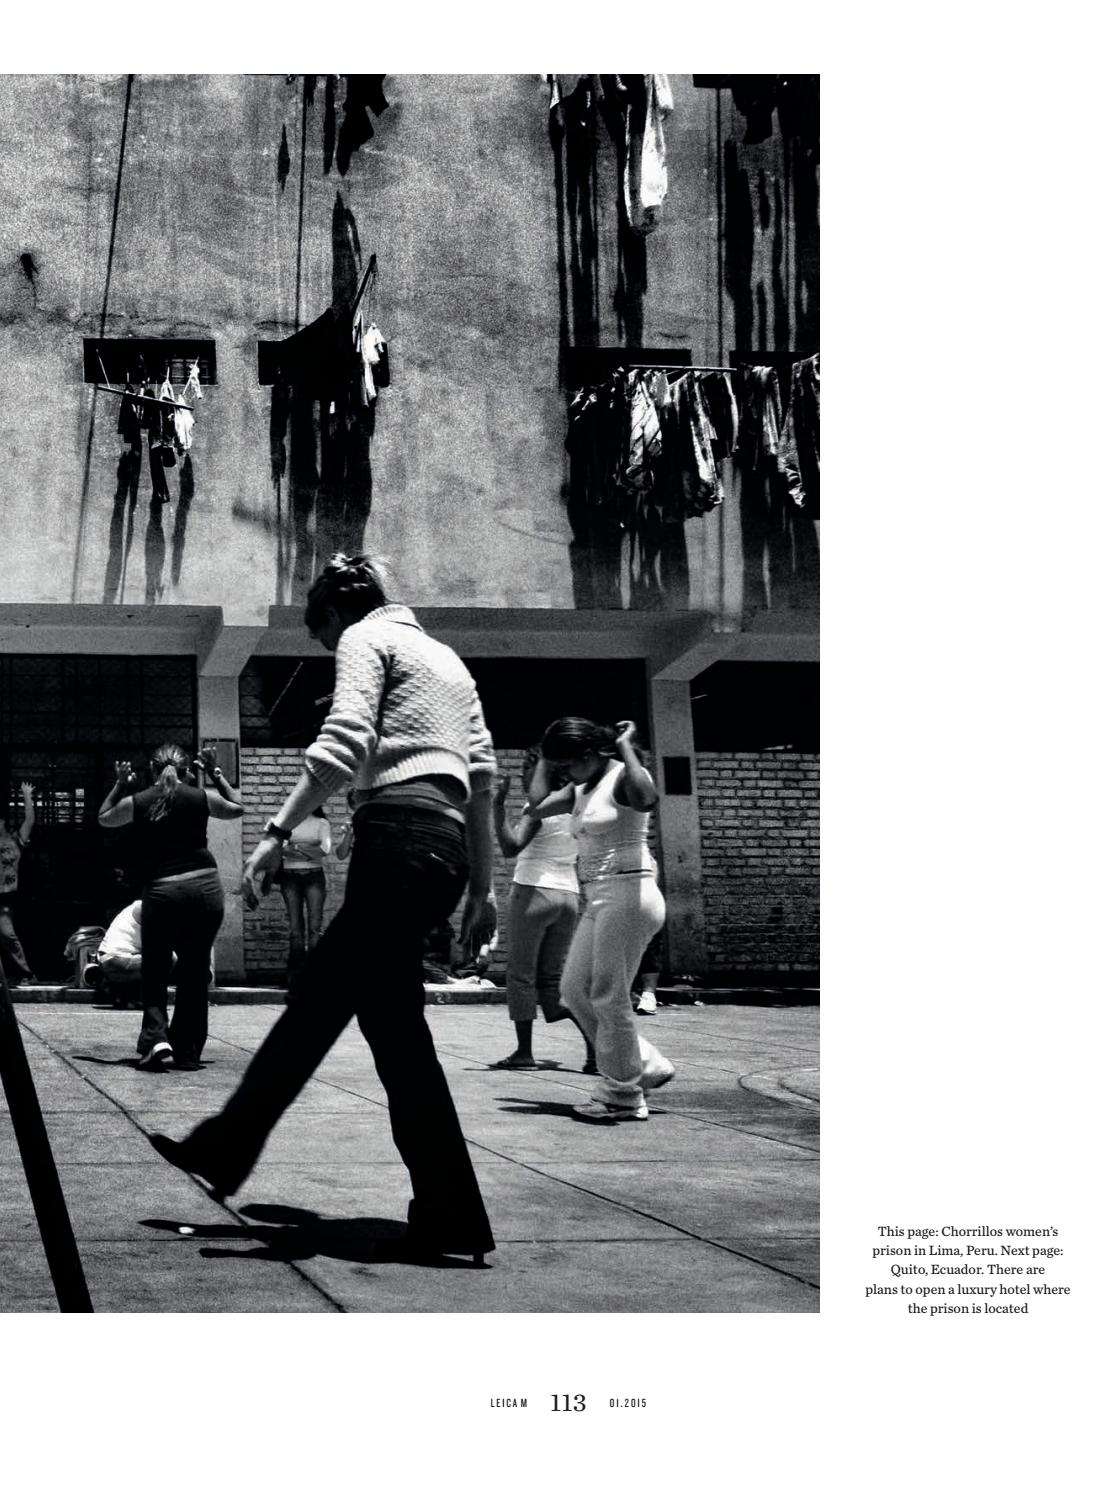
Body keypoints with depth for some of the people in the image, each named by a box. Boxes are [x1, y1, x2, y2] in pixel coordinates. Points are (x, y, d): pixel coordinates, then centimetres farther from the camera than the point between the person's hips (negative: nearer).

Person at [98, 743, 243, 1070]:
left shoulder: (137, 802, 2)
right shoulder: (202, 797, 3)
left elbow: (104, 818, 22)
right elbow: (236, 807, 23)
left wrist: (120, 784, 24)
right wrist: (215, 774, 25)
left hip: (162, 892, -1)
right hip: (206, 888, 1)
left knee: (154, 970, 13)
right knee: (195, 972, 10)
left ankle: (156, 1037, -9)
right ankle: (188, 1053, 13)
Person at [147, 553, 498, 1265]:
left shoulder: (365, 638, 4)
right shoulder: (446, 657, 27)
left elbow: (345, 744, -14)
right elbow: (484, 773, 20)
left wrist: (278, 833, -16)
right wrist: (482, 886, 20)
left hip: (398, 839, -9)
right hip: (448, 851, 9)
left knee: (393, 1025, -5)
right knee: (317, 1000, 16)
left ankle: (452, 1220, -4)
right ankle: (222, 1150, 28)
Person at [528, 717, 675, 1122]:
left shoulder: (623, 776, -10)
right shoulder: (582, 790, 16)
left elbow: (645, 799, -32)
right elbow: (537, 804, 16)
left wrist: (625, 746, -21)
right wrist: (548, 755, 14)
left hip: (627, 894, -10)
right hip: (600, 901, 10)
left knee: (608, 997, -5)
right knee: (575, 989, 11)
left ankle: (622, 1097, 5)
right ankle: (645, 1065, 19)